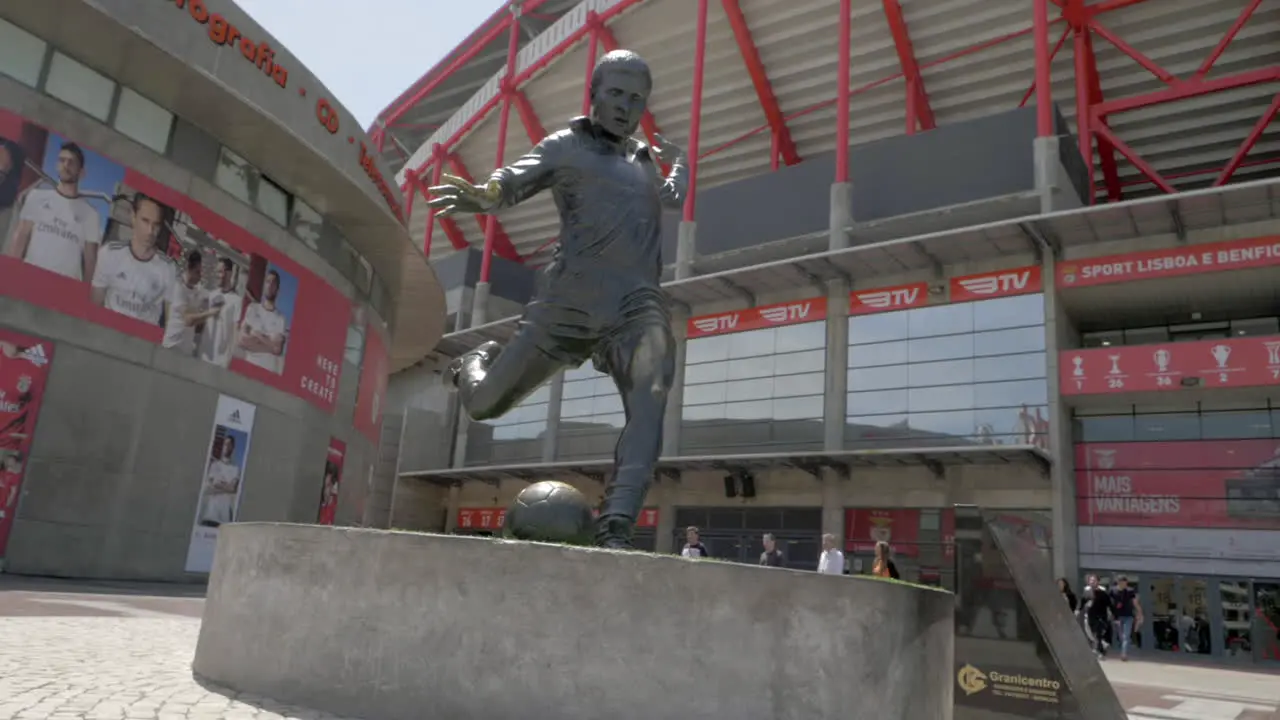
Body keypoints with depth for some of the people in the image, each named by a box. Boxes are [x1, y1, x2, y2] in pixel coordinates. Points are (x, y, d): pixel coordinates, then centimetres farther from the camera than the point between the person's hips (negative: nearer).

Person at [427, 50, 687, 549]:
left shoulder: (643, 158, 25)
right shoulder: (566, 146, 9)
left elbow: (673, 197, 46)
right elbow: (516, 179, -10)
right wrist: (483, 195, -30)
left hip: (638, 306, 4)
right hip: (570, 303, -3)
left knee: (650, 399, -26)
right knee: (483, 404, 4)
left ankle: (615, 529, -29)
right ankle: (476, 361, 41)